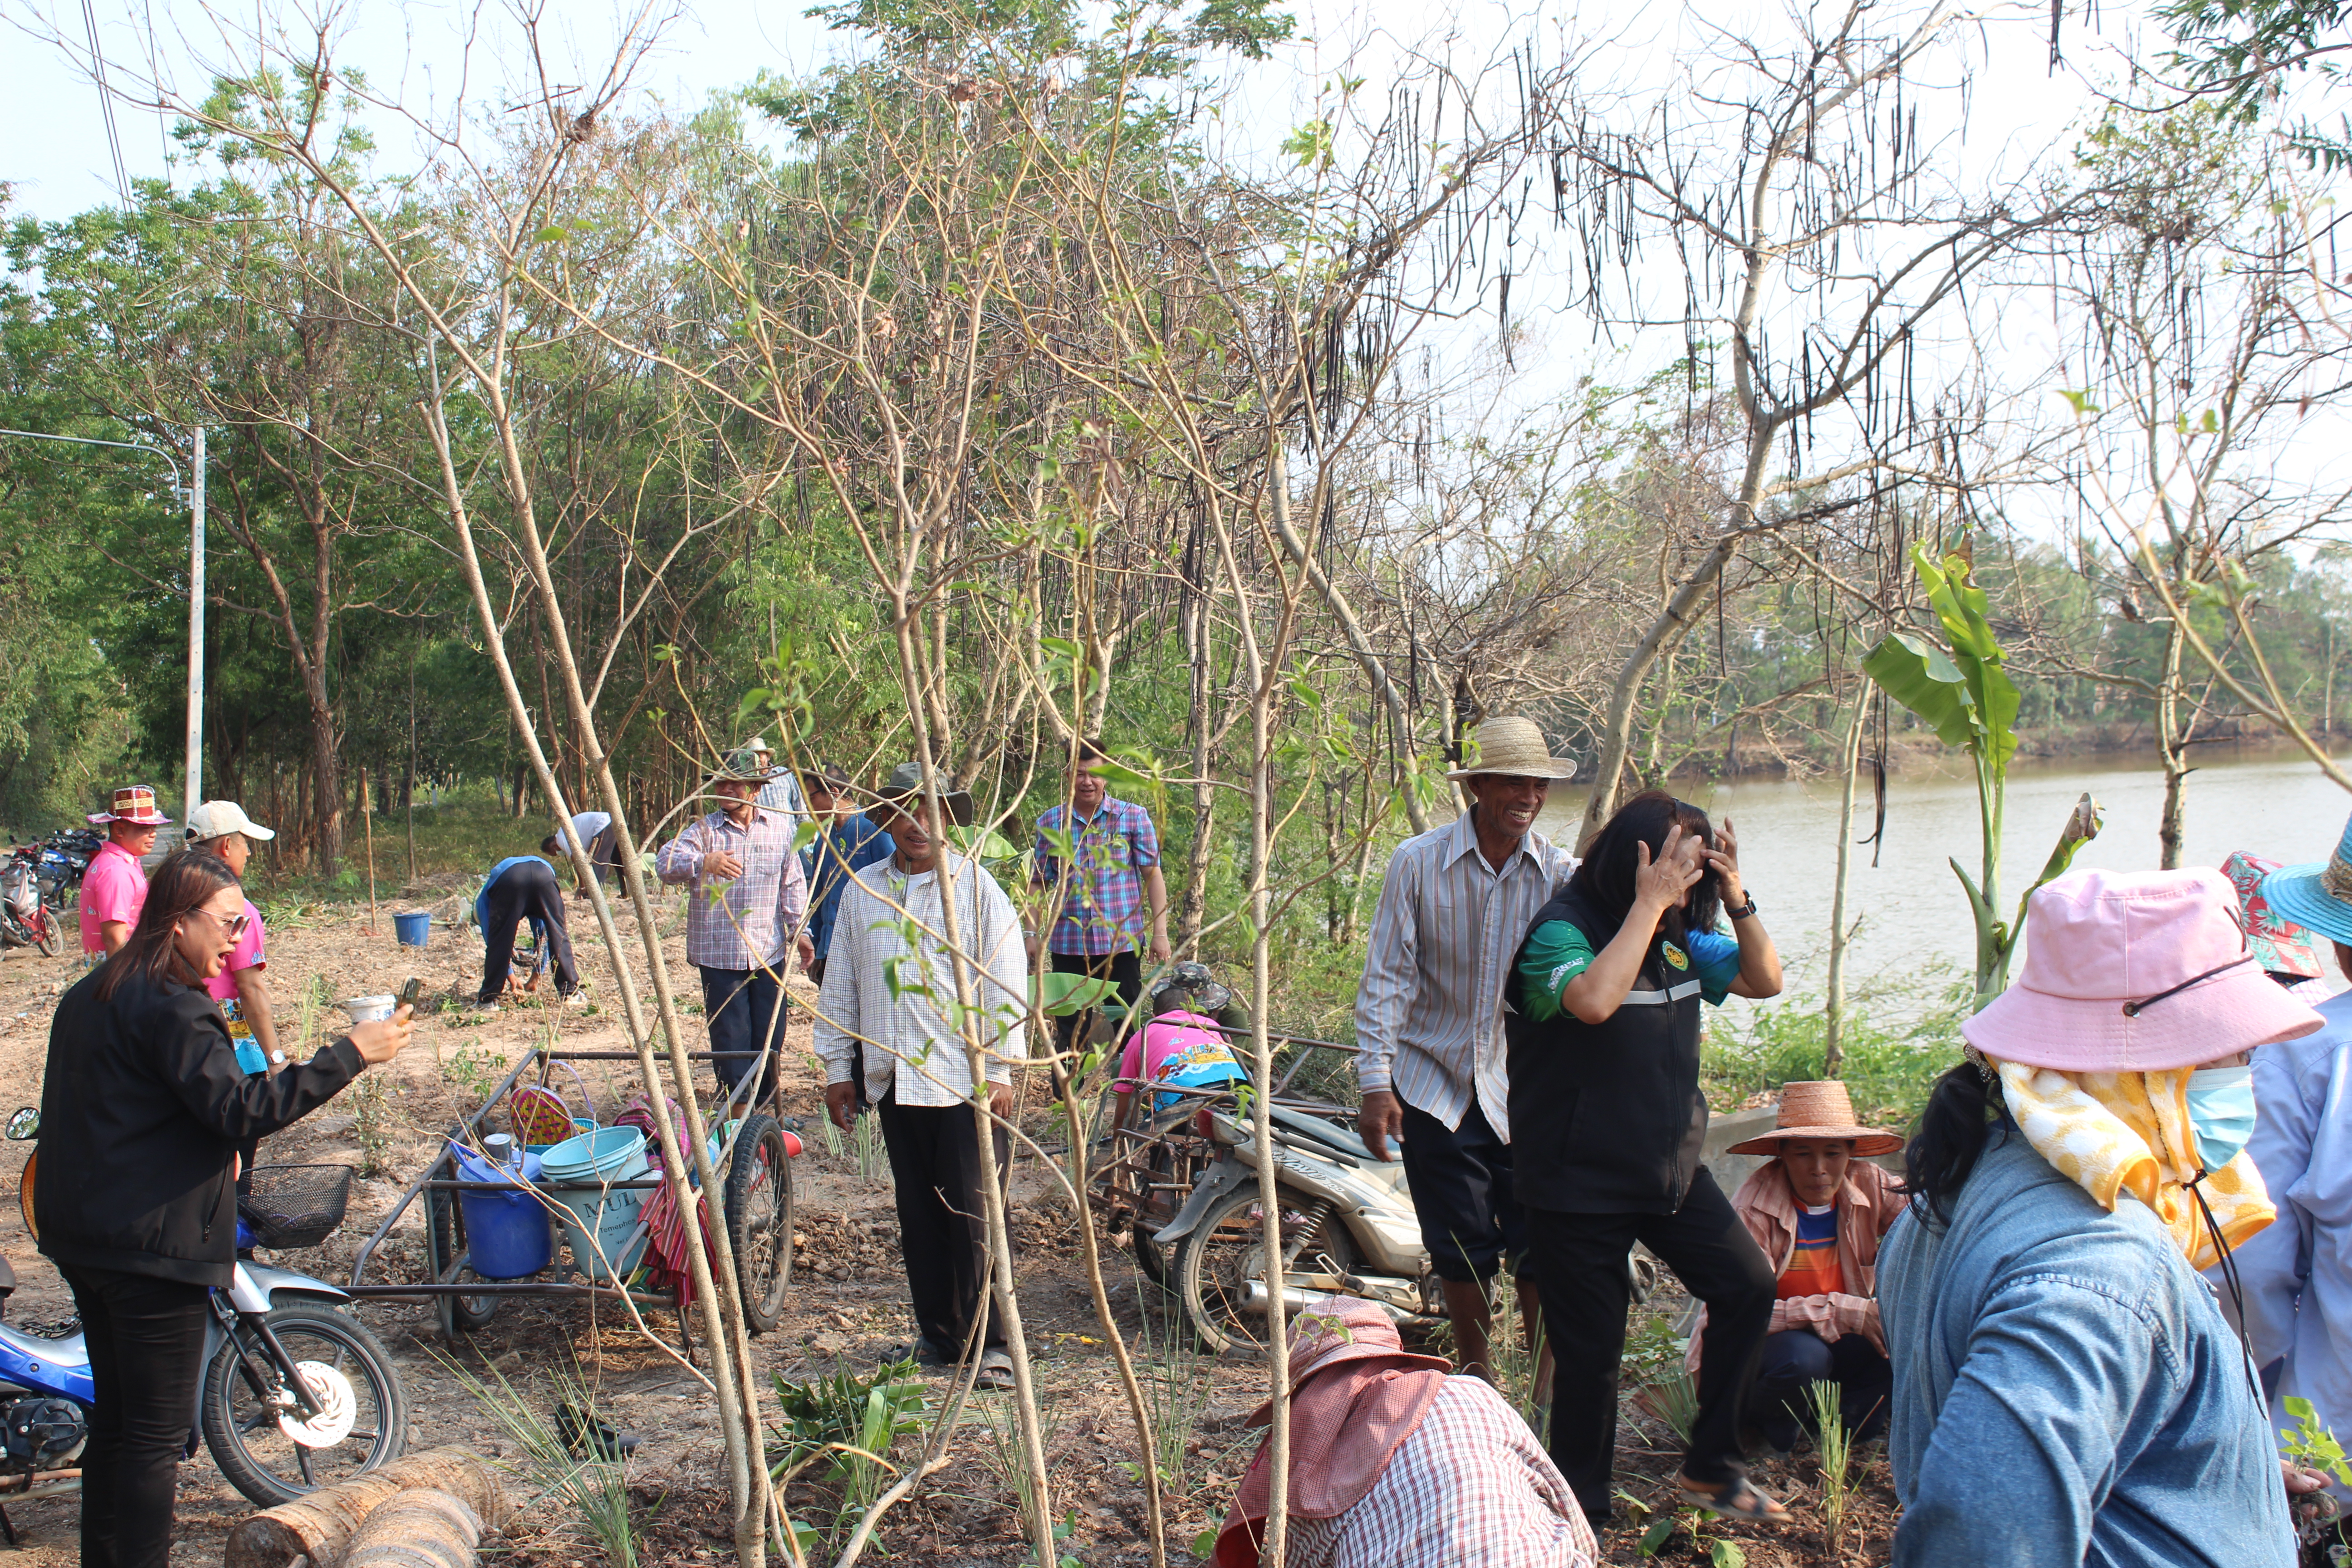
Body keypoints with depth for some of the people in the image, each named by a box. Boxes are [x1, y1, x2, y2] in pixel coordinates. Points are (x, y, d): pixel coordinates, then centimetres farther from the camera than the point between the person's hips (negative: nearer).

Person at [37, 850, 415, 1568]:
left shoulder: (88, 996, 12)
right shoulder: (174, 1009, -18)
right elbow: (241, 1108, -26)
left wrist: (208, 1149, 19)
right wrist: (349, 1054, -26)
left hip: (82, 1239, 10)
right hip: (155, 1245, -10)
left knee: (115, 1414, 20)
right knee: (157, 1433, -1)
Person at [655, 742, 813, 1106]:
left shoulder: (780, 827, 5)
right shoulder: (704, 829, -5)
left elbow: (792, 882, 13)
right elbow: (665, 864, -21)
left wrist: (799, 929, 8)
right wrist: (703, 863, -41)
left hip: (770, 953, 3)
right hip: (719, 954, -3)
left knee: (770, 1038, 9)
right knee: (731, 1041, 0)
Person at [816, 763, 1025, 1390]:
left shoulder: (975, 886, -2)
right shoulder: (862, 890, 11)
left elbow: (1006, 981, -4)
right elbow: (840, 983, 16)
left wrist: (1000, 1069, -9)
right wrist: (837, 1067, 13)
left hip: (967, 1081, -5)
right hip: (894, 1079, 5)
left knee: (974, 1217, -4)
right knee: (919, 1217, 10)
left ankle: (988, 1344, 4)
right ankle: (939, 1336, 21)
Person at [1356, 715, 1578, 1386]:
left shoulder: (1561, 872, -2)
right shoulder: (1418, 862, -6)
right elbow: (1387, 976, -5)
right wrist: (1376, 1084, -9)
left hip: (1528, 1087, 1)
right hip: (1436, 1086, -1)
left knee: (1542, 1252, 1)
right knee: (1462, 1252, 9)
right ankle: (1475, 1378, 28)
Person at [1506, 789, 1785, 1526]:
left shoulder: (1680, 936, 5)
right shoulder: (1560, 930, -17)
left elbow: (1765, 981, 10)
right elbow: (1594, 1000, -37)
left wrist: (1737, 900, -6)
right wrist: (1648, 904, -30)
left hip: (1672, 1167, 7)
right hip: (1581, 1182, -7)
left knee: (1748, 1285, 5)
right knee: (1591, 1350, 2)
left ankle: (1711, 1468, 22)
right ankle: (1581, 1512, 21)